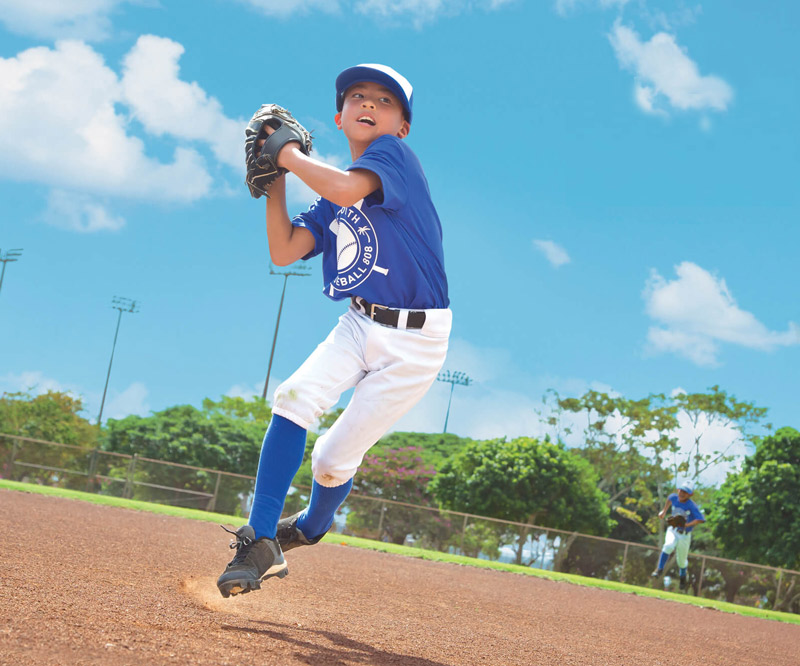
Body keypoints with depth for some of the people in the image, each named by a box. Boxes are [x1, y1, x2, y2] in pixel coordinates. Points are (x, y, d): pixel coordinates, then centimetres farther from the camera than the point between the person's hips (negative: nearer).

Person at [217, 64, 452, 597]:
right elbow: (283, 252, 4)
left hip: (416, 340, -6)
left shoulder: (395, 154, -9)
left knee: (333, 460, -1)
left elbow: (347, 189, -30)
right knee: (295, 397, -22)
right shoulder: (332, 196, 12)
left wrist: (291, 157, -13)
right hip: (360, 326, 6)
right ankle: (261, 544, -17)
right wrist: (275, 181, -1)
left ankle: (311, 527, 34)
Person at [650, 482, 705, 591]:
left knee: (681, 561, 8)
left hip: (685, 534, -2)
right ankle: (660, 569, -18)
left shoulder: (692, 506, -23)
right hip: (673, 530, 2)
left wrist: (687, 525, -39)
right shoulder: (674, 497, -8)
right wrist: (664, 511, 15)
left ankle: (683, 578, 40)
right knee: (669, 545, -32)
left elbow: (701, 519, -31)